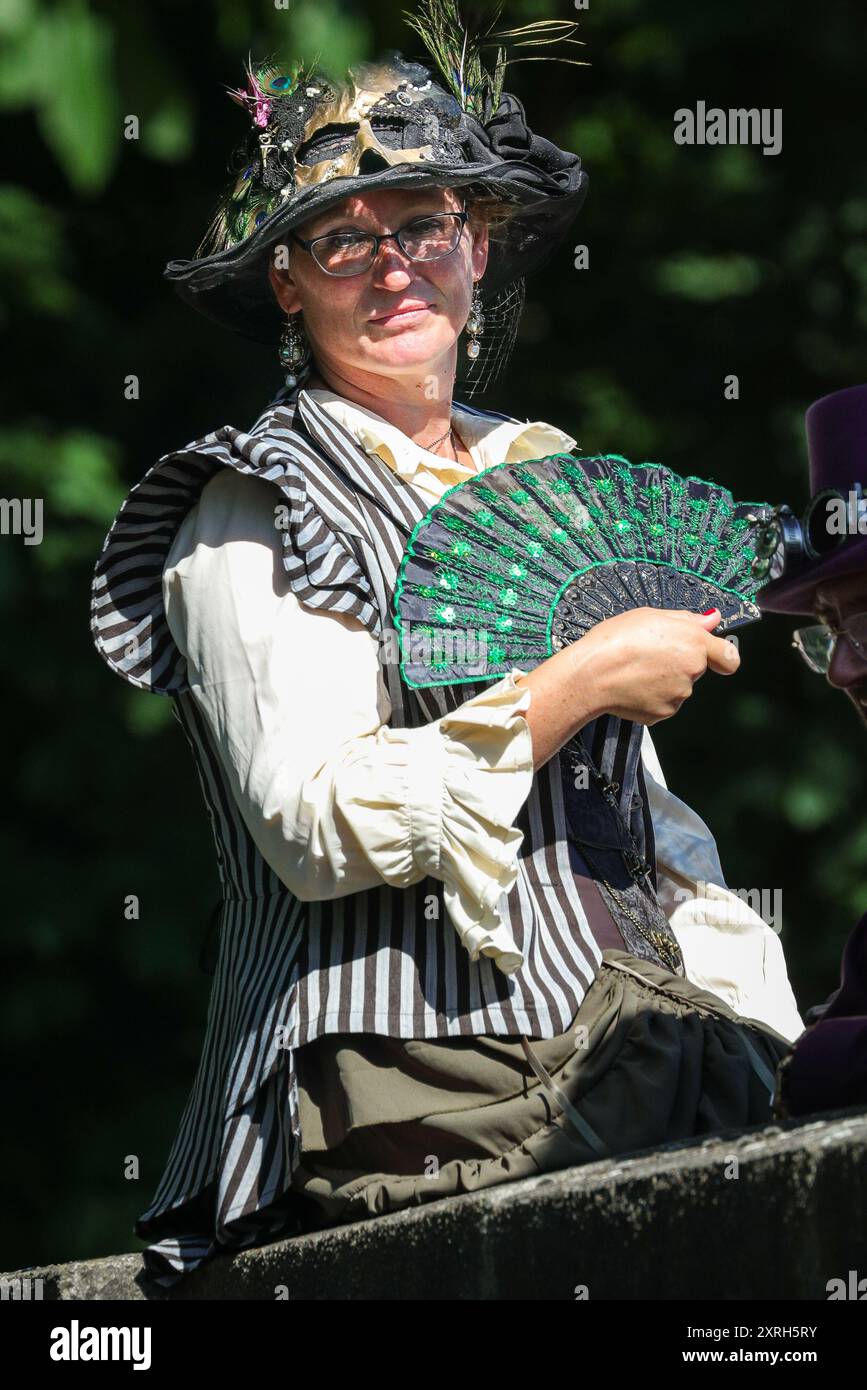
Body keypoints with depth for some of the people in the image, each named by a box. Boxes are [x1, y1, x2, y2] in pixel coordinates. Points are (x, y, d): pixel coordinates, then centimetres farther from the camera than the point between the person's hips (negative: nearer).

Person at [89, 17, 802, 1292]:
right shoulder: (257, 514, 2)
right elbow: (317, 829, -11)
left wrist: (734, 1004, 11)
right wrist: (577, 685, -9)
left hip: (633, 1035, 7)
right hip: (433, 1082, -7)